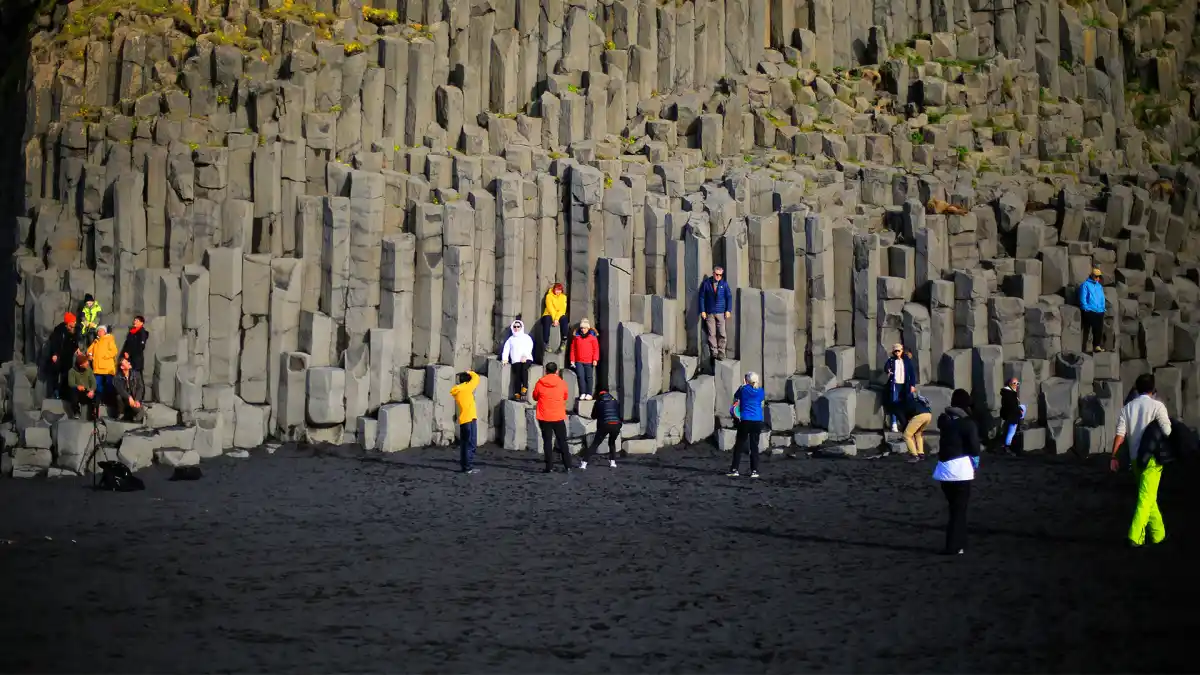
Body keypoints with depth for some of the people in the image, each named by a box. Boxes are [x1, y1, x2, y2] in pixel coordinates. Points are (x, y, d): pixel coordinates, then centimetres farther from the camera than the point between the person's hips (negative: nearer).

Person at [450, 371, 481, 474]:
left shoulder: (457, 391, 10)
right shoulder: (466, 388, -10)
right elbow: (476, 378, -1)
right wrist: (470, 372, 17)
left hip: (463, 421, 8)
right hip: (470, 419, -8)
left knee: (464, 444, 13)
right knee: (471, 444, -5)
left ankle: (463, 465, 16)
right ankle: (468, 467, -7)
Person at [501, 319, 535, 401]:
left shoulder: (526, 337, 18)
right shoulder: (511, 339, 26)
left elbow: (529, 346, 3)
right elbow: (506, 349, 15)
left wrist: (525, 356, -14)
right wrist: (505, 358, -2)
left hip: (526, 358, -1)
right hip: (516, 360, 1)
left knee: (524, 368, -34)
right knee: (517, 373, -25)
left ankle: (525, 387, -30)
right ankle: (518, 393, -30)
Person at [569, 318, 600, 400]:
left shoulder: (592, 337, 2)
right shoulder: (576, 336, 9)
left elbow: (596, 349, -1)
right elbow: (573, 349, 11)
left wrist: (595, 359, -9)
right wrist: (572, 360, 6)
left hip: (589, 362, -2)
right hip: (579, 361, 2)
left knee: (589, 377, 3)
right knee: (580, 377, -1)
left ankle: (589, 394, 9)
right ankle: (582, 393, 4)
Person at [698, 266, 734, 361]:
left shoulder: (724, 284, 6)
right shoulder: (706, 283, 3)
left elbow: (729, 297, 7)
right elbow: (701, 297, 4)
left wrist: (728, 310, -1)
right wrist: (702, 311, -2)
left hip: (721, 313, 0)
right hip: (709, 313, 0)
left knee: (722, 334, -4)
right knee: (711, 334, -2)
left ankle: (721, 352, 0)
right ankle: (714, 352, 2)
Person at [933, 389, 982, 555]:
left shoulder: (943, 419, 6)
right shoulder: (968, 423, -9)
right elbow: (974, 447, -9)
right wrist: (975, 466, 7)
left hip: (944, 468, 5)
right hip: (961, 470, -5)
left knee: (955, 507, 17)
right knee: (959, 509, 2)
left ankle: (958, 544, 22)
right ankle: (954, 547, 0)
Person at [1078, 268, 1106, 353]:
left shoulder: (1099, 286, 18)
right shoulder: (1085, 285, -2)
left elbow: (1102, 298, 21)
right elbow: (1083, 299, -7)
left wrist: (1102, 308, 10)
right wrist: (1086, 309, -13)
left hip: (1099, 312, 6)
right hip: (1089, 312, -6)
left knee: (1099, 329, 3)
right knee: (1086, 330, -5)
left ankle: (1097, 346, 9)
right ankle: (1084, 348, -3)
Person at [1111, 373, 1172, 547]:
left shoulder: (1127, 408, 6)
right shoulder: (1157, 406, -8)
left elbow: (1120, 434, -1)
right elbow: (1167, 432, -11)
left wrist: (1114, 456, -1)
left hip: (1135, 458, 5)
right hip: (1152, 457, -5)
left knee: (1148, 496, 17)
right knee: (1146, 498, -5)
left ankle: (1157, 533, 23)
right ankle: (1135, 536, -13)